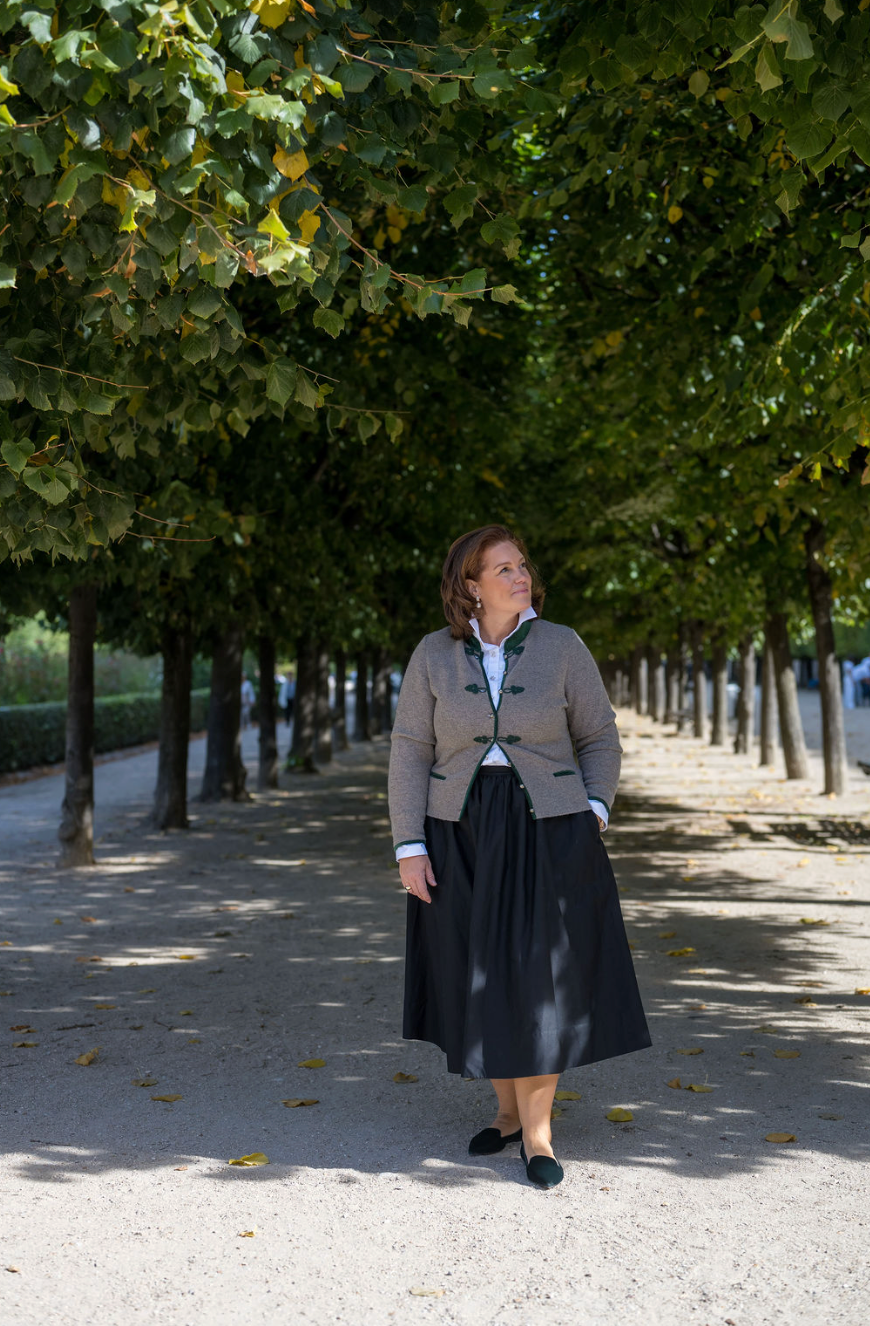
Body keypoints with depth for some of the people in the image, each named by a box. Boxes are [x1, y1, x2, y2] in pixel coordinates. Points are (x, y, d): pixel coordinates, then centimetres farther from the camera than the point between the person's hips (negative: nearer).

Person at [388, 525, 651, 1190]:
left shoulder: (562, 646, -2)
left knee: (538, 973, -4)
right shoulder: (434, 655, 0)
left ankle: (537, 1132, 4)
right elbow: (410, 753, 1)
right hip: (462, 833, 2)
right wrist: (409, 847, -5)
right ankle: (511, 1109, 26)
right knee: (481, 975, 8)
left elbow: (600, 738, 6)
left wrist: (594, 812, -9)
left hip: (547, 829, -1)